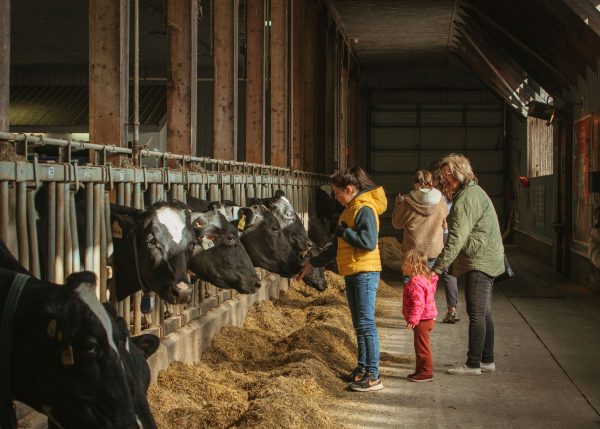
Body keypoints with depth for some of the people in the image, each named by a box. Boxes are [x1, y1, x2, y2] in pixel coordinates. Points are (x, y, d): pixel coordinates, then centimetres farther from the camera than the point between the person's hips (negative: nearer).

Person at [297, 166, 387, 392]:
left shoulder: (364, 209, -12)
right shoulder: (349, 210, 18)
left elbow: (369, 242, -25)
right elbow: (337, 247, 25)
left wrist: (343, 231, -14)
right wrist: (312, 263, 25)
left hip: (365, 273, -10)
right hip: (352, 273, 10)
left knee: (366, 323, -10)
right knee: (359, 324, 13)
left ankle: (373, 376, -8)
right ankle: (362, 368, 21)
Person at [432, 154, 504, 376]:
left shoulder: (467, 198, -17)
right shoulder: (474, 191, 18)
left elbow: (457, 237, -24)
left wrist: (439, 266, -25)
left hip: (479, 262, -11)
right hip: (487, 261, 11)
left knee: (476, 313, -8)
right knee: (484, 313, 15)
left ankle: (473, 364, -6)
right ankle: (487, 359, 21)